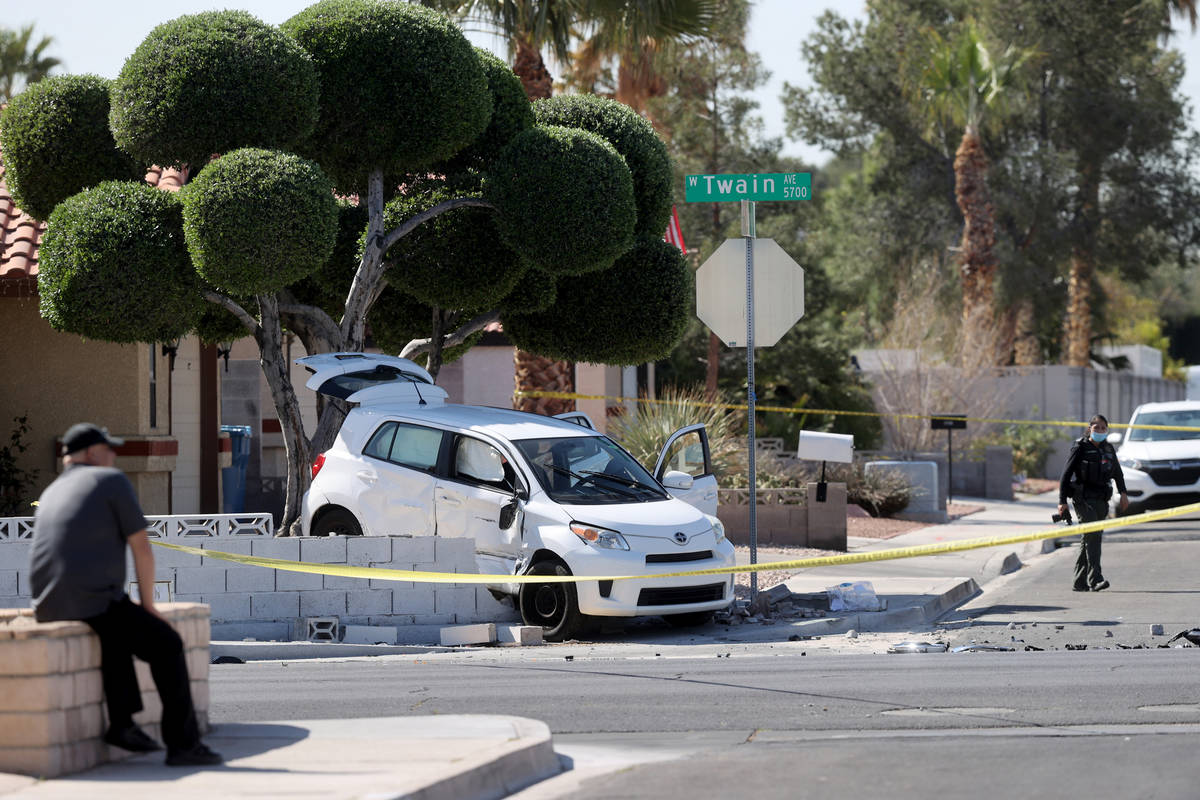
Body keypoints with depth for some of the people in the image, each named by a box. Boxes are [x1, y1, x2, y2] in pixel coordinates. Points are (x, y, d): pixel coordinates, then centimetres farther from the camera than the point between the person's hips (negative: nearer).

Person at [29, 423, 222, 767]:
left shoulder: (49, 496, 23)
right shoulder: (113, 481, 1)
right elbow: (141, 548, -2)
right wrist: (148, 605, 8)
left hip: (49, 605, 7)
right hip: (95, 599, -7)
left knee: (118, 628, 35)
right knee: (166, 645, 6)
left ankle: (121, 723, 25)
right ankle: (183, 744, 0)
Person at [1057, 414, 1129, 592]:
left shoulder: (1108, 449, 13)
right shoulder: (1080, 448, -4)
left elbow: (1117, 473, 27)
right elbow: (1066, 475, -4)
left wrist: (1123, 493, 15)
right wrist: (1062, 501, -9)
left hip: (1101, 499, 6)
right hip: (1083, 498, -6)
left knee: (1088, 540, 8)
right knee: (1092, 535, -19)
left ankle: (1080, 582, 12)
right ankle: (1095, 579, -27)